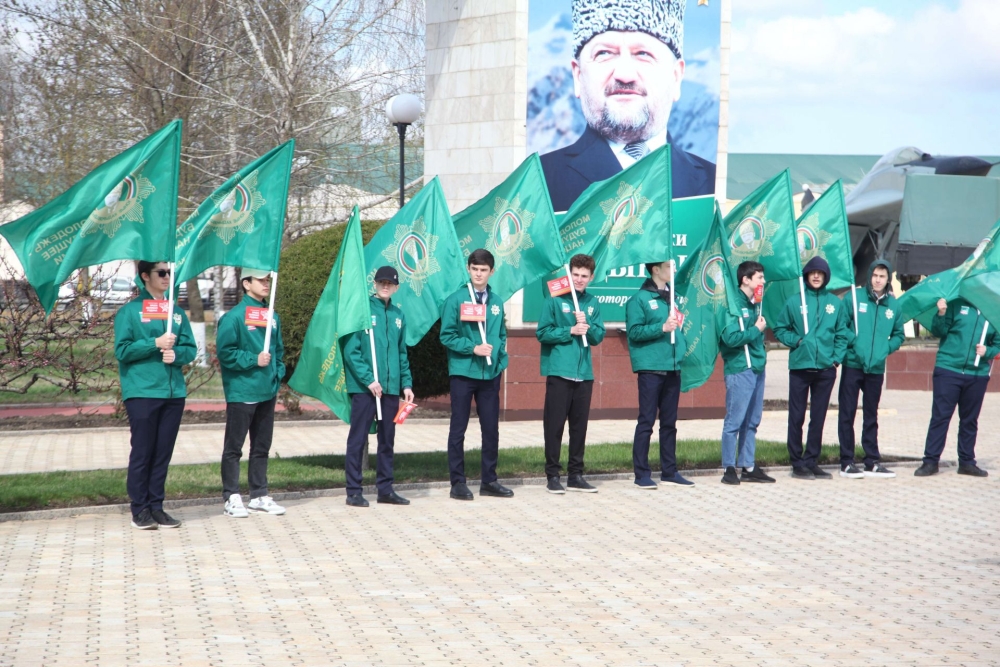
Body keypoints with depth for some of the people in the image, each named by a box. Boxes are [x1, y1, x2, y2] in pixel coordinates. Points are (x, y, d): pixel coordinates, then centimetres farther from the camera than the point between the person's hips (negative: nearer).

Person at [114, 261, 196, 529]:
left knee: (163, 452, 6)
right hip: (142, 392, -5)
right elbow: (122, 350, -7)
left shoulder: (176, 312, 14)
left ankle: (156, 506, 13)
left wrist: (176, 353, -10)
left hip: (173, 391, 5)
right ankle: (140, 510, 4)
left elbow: (190, 348, 11)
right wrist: (156, 343, -15)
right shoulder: (130, 311, 0)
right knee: (142, 452, -2)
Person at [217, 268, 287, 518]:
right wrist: (253, 360, -17)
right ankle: (231, 497, 5)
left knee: (262, 446, 13)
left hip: (267, 392, 7)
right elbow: (225, 352, -13)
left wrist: (277, 375, 7)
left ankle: (260, 495, 20)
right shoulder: (234, 317, -10)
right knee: (234, 447, 1)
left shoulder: (272, 317, 11)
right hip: (241, 392, -7)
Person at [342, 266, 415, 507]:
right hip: (364, 387, -6)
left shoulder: (398, 315, 12)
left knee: (387, 440, 10)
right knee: (358, 439, -1)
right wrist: (368, 379, -17)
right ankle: (354, 491, 3)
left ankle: (385, 489, 17)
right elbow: (351, 350, -10)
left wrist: (406, 383, 9)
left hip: (391, 388, 6)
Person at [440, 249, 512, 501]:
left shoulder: (496, 302, 9)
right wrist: (473, 348, -16)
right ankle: (458, 482, 7)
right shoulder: (456, 300, -5)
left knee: (491, 428, 8)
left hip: (491, 374, 4)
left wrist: (500, 360, 3)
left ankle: (489, 480, 17)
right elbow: (447, 336, -8)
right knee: (458, 429, 2)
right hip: (463, 373, -4)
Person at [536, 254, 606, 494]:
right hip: (559, 372, -4)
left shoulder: (592, 303, 11)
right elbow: (542, 333, -6)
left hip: (584, 373, 4)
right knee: (555, 424, -2)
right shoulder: (556, 300, -3)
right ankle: (553, 475, 4)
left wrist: (586, 325, -10)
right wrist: (570, 331, -15)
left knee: (579, 425, 8)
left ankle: (575, 475, 15)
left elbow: (598, 337, 9)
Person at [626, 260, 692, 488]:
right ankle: (642, 473, -1)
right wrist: (662, 328, -20)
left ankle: (669, 470, 17)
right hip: (651, 368, -6)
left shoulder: (673, 295, 15)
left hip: (673, 367, 6)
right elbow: (634, 332, -12)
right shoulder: (639, 299, -5)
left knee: (669, 422, 11)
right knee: (646, 421, -4)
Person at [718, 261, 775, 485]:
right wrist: (756, 330, -12)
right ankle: (729, 469, 1)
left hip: (757, 367, 9)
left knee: (752, 421, 12)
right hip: (739, 369, -8)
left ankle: (749, 467, 18)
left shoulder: (755, 304, 14)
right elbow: (730, 337, -21)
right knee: (734, 421, -4)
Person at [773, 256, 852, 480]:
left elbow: (842, 333, 8)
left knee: (818, 418, 7)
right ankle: (797, 463, 6)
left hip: (826, 369, 2)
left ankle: (811, 462, 14)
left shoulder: (835, 303, 7)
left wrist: (837, 357, -3)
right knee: (797, 417, 0)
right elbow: (780, 329, 6)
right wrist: (796, 340, -9)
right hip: (800, 367, -2)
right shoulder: (794, 301, 1)